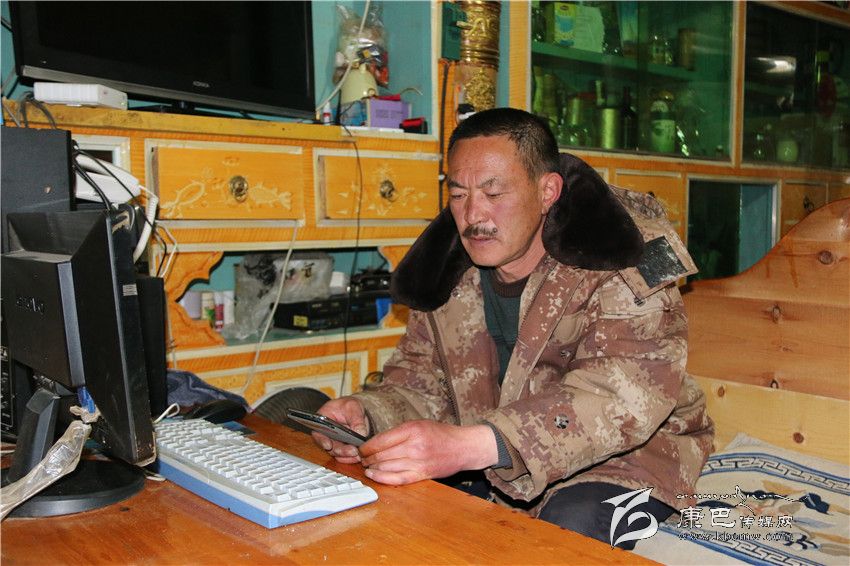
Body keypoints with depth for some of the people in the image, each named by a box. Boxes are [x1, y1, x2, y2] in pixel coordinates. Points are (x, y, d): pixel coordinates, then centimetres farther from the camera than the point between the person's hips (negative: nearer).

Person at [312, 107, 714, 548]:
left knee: (572, 525, -35)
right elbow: (420, 379, 5)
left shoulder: (618, 263, -19)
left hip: (627, 457, -5)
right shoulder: (448, 268, -1)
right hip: (496, 472, 6)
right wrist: (368, 415, -20)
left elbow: (625, 394, -33)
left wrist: (471, 445, -47)